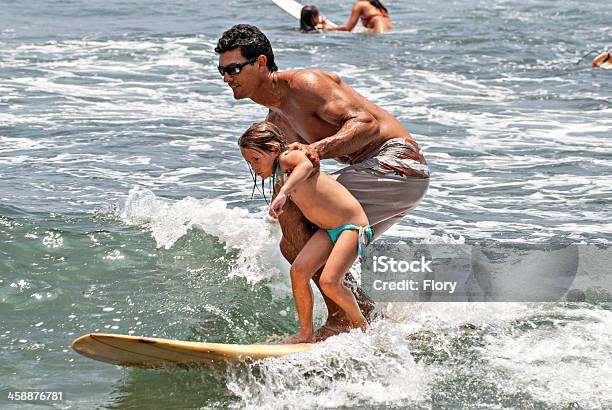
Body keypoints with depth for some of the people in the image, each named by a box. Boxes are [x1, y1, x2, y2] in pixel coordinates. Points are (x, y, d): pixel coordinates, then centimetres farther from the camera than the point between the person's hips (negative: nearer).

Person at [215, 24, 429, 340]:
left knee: (290, 211, -20)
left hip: (395, 161, -10)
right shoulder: (275, 121, 16)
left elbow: (367, 123, -22)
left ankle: (343, 316, -17)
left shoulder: (303, 84, -13)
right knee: (294, 245, 8)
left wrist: (318, 149, -35)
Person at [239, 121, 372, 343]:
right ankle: (306, 334, 1)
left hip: (353, 226, -9)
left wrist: (283, 194, -52)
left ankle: (360, 325, 6)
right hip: (327, 231, 9)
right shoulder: (278, 181, 11)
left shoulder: (289, 158, -16)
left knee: (328, 282, -20)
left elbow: (306, 166, -41)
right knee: (298, 271, -10)